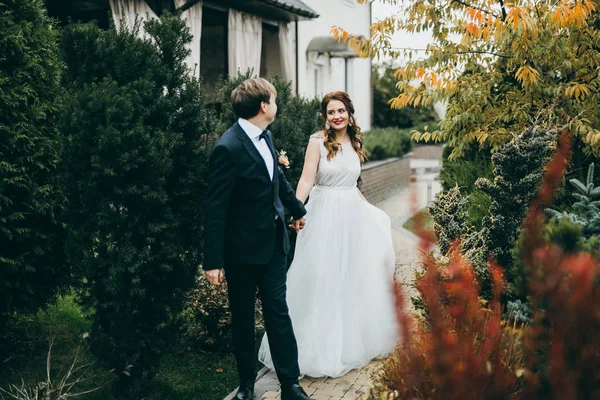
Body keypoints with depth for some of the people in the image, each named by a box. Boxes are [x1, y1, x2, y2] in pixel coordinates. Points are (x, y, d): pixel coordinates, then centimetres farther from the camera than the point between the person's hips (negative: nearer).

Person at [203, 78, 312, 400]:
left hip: (274, 242, 6)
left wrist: (297, 209, 36)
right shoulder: (229, 148, -21)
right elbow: (215, 208, -19)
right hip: (243, 249, -6)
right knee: (243, 318, 11)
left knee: (278, 312, 7)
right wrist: (213, 261, -19)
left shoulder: (265, 136, 3)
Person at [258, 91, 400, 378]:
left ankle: (352, 340, 28)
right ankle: (322, 346, 9)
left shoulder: (355, 143, 9)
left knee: (352, 276, 13)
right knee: (322, 280, -1)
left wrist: (369, 209, 23)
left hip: (352, 214, 6)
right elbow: (307, 180, -17)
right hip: (324, 214, -6)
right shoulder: (318, 141, -8)